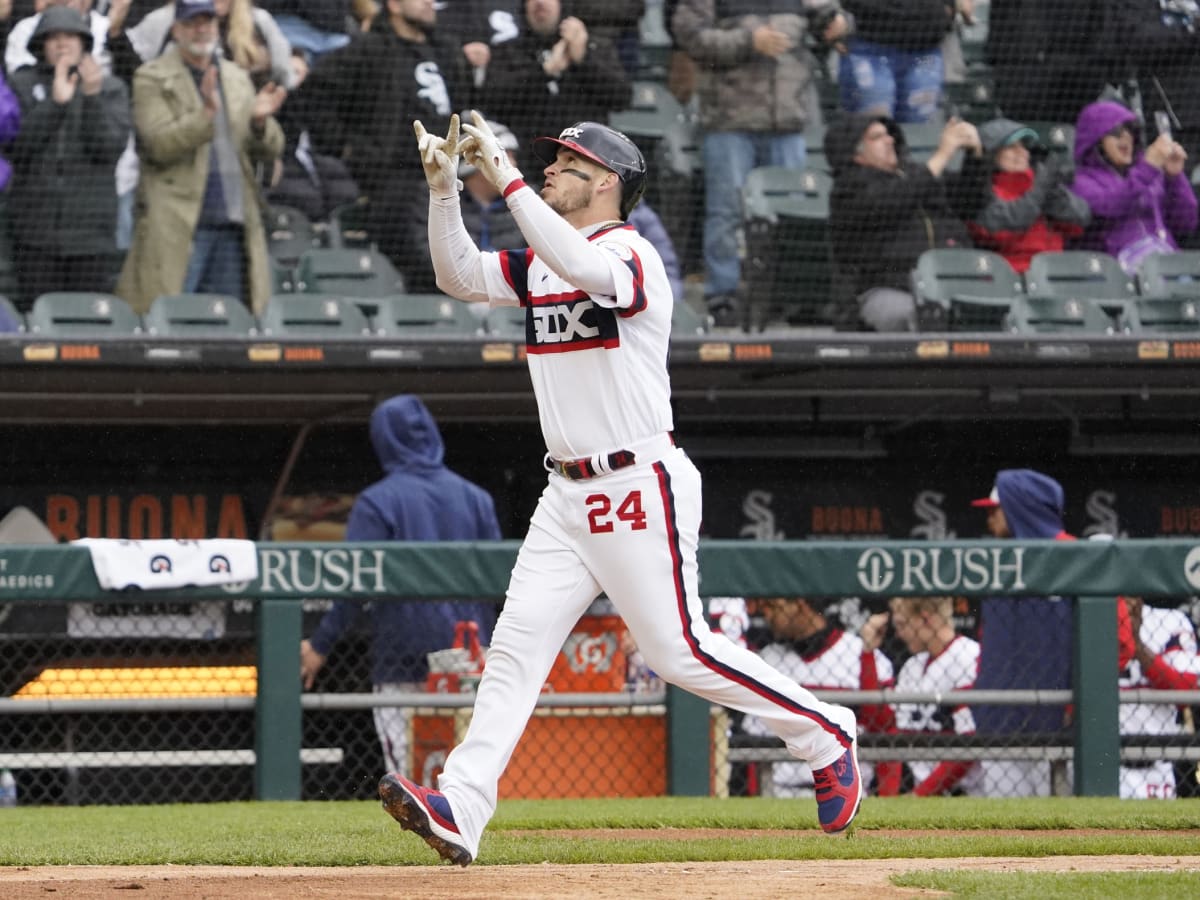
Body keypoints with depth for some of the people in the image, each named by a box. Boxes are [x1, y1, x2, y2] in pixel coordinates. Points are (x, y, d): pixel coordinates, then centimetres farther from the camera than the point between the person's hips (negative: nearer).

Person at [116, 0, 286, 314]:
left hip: (234, 224, 5)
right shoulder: (152, 79, 1)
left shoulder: (237, 78, 17)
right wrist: (206, 114, -24)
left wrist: (260, 121, -9)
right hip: (177, 226, -5)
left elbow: (270, 151, 14)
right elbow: (158, 145, -12)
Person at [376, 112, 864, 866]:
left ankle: (826, 736, 11)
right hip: (569, 494, 8)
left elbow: (586, 270, -35)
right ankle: (459, 811, -11)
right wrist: (444, 188, -8)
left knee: (679, 650, -6)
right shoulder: (538, 264, 13)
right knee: (517, 646, -4)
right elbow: (459, 278, 5)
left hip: (642, 489, -8)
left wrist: (507, 178, -34)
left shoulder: (631, 255, -13)